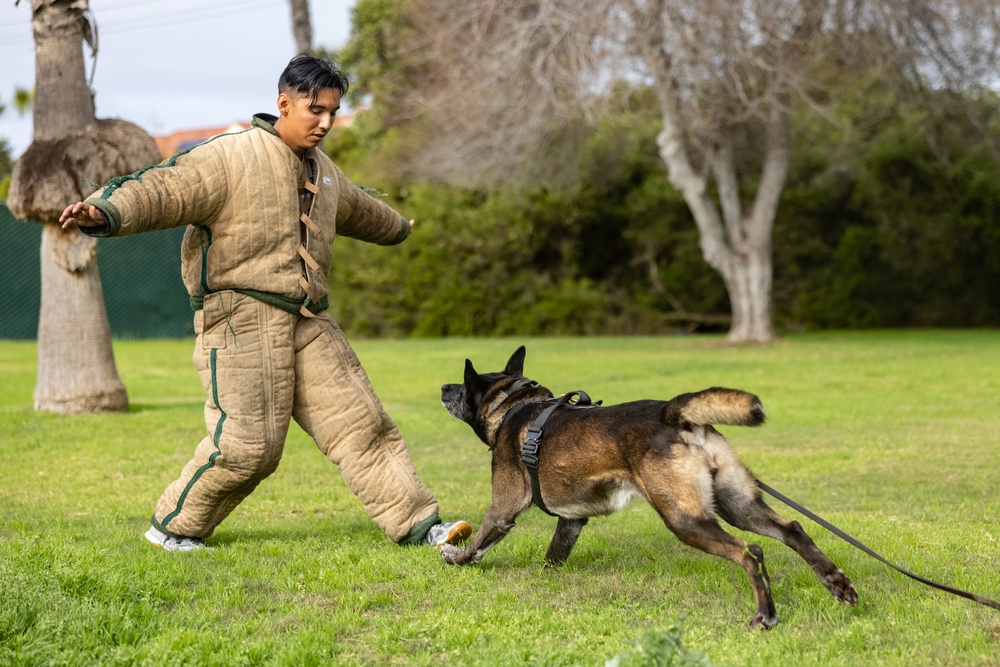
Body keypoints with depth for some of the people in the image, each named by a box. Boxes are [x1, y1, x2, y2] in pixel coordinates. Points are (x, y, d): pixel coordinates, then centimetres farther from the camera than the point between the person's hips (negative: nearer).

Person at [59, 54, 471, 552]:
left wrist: (398, 228, 60)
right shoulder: (230, 156, -8)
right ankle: (174, 526, 10)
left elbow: (358, 210, 41)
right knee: (247, 442, -11)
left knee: (360, 422, 3)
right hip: (241, 317, -7)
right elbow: (163, 189, -21)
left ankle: (418, 524, 8)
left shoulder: (323, 172, 18)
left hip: (307, 322, 7)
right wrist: (105, 213, -39)